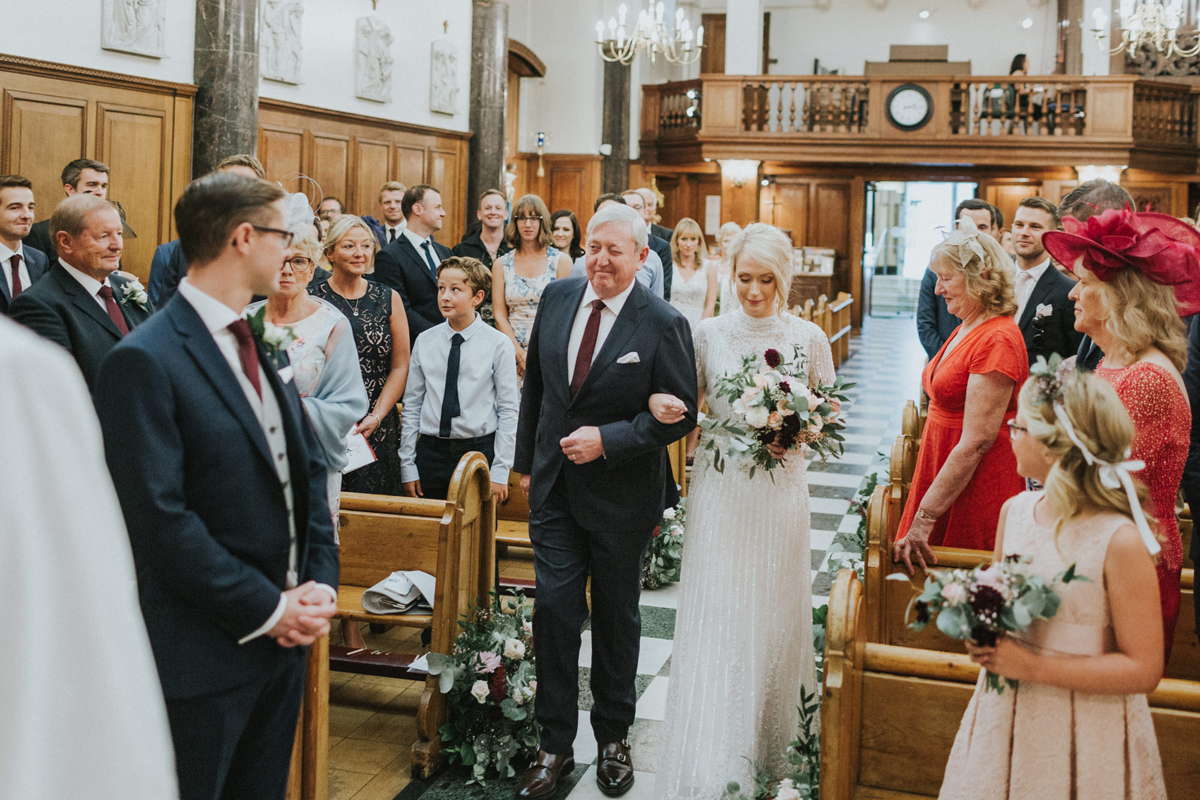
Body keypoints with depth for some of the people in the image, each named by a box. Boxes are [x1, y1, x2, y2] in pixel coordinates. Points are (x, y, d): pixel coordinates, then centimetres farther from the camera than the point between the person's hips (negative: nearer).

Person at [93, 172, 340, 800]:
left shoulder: (265, 349, 10)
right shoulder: (144, 361, -16)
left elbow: (308, 469, 13)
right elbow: (160, 519, -21)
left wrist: (320, 582, -1)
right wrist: (268, 610, -17)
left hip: (285, 639, 8)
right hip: (203, 654, -7)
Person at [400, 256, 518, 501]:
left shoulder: (498, 344, -5)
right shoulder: (425, 341, 4)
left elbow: (508, 411, -4)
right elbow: (411, 406, 7)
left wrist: (500, 472, -7)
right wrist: (408, 466, 4)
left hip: (479, 451, -2)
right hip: (431, 451, 3)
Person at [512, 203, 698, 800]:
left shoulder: (664, 325, -13)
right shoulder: (557, 298, 1)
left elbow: (680, 413, -12)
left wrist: (608, 440, -21)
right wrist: (526, 460, 12)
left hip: (620, 495, -3)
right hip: (554, 487, 3)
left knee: (616, 617, 13)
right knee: (554, 610, 1)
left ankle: (613, 739, 31)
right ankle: (555, 746, 15)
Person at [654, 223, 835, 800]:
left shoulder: (808, 338, 0)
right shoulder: (709, 334, 2)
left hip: (779, 489, 0)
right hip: (719, 488, 0)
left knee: (773, 614, 9)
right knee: (715, 617, -2)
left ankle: (772, 745, 28)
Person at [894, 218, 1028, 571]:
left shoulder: (997, 339, -19)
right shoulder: (966, 329, 10)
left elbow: (976, 442, -23)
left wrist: (923, 519, -22)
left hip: (975, 489, -8)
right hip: (941, 471, 8)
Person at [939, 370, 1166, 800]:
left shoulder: (1119, 543, -20)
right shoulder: (1015, 510, -1)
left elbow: (1143, 670, -17)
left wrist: (1033, 666, -21)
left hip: (1083, 736, -5)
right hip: (1005, 717, 6)